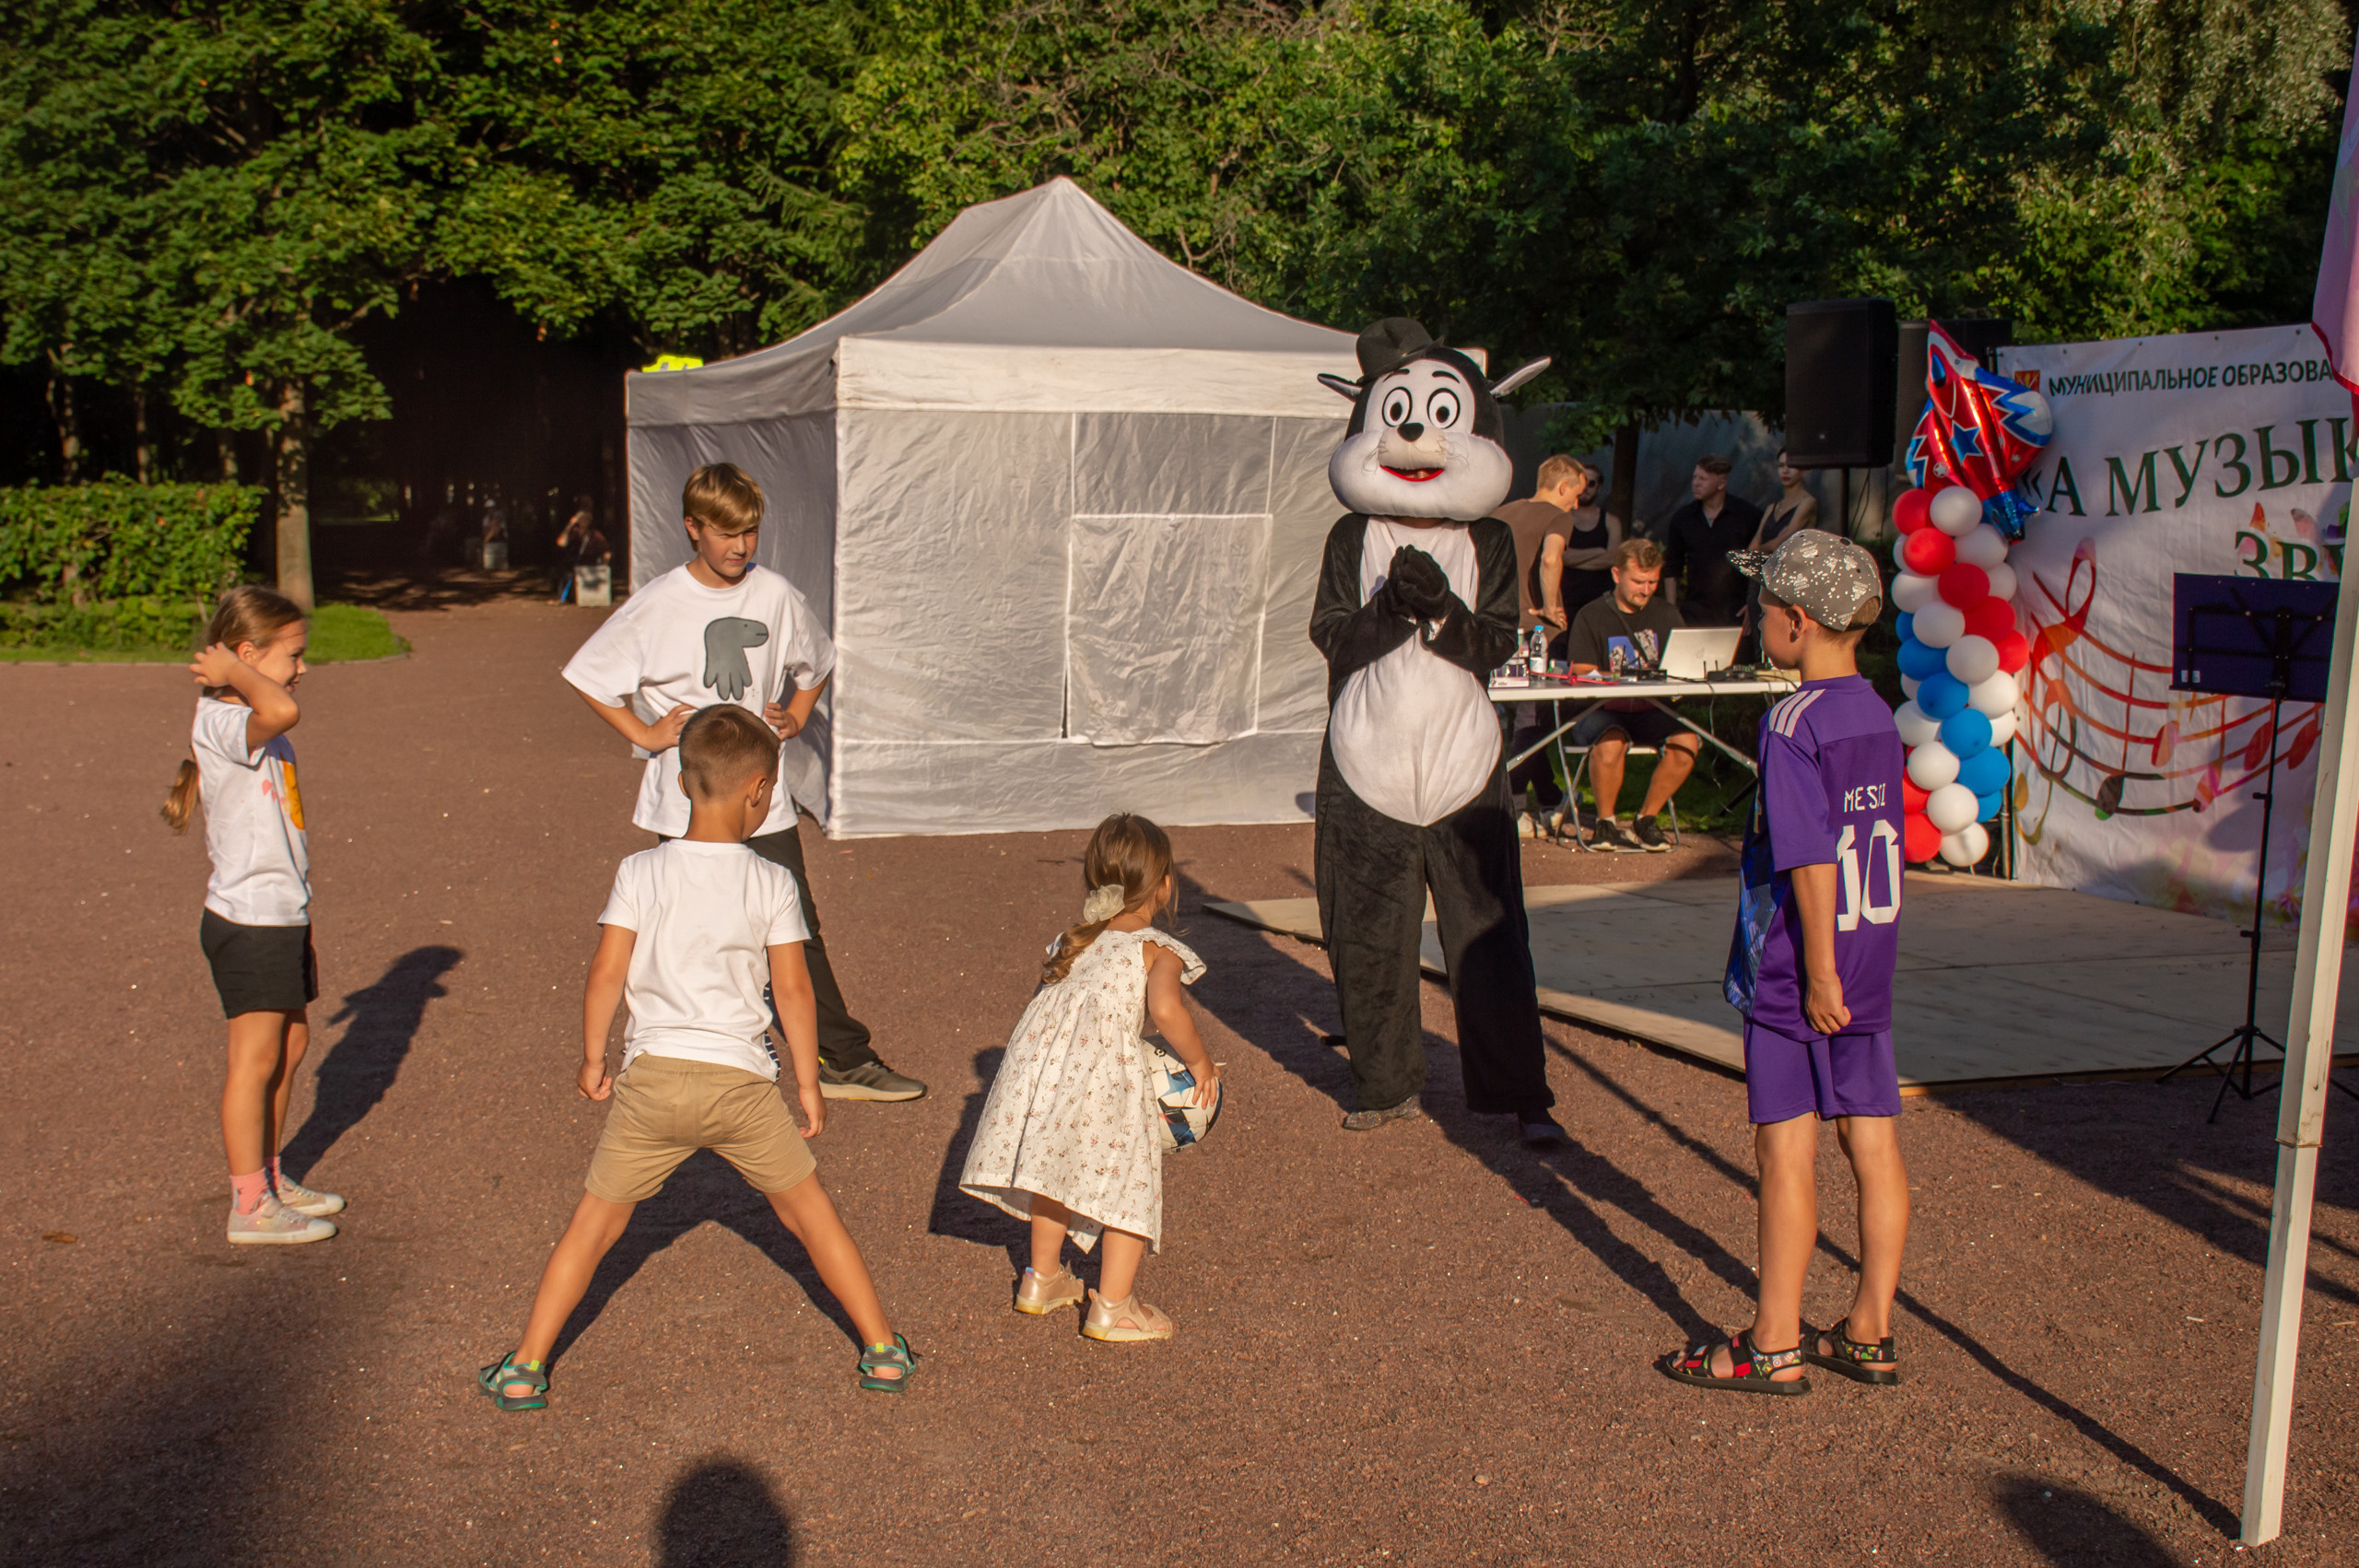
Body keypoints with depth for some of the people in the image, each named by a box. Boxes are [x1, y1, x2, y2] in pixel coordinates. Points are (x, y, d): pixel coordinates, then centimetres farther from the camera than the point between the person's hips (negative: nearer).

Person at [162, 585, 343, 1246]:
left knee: (291, 1044, 17)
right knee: (255, 1059, -1)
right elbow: (282, 709, -43)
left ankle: (270, 1178, 32)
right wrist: (232, 672, -24)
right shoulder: (220, 724, -18)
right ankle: (250, 1208, 8)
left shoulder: (259, 733, 13)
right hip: (249, 923, -10)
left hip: (281, 917, 10)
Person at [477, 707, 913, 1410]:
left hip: (654, 1076, 1)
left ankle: (525, 1369, 17)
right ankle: (883, 1351, 19)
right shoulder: (771, 883, -3)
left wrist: (592, 1060, 10)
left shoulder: (641, 872, -2)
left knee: (593, 1225, 14)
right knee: (811, 1213, 14)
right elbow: (793, 991, -1)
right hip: (742, 1080, 0)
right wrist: (809, 1083, 8)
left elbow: (606, 975, -4)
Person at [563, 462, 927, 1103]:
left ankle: (844, 1061, 11)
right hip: (687, 803, -2)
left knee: (797, 930, 3)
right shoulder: (658, 604, -6)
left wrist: (794, 718, 5)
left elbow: (815, 665, 21)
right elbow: (589, 675, 3)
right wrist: (645, 733, -4)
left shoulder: (775, 595, 2)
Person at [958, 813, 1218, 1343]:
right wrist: (1199, 1062, -4)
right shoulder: (1159, 950, 3)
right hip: (1105, 1071, -6)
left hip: (1037, 1060, 6)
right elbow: (1165, 1007, -17)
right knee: (1131, 1182, 8)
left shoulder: (1072, 942, 23)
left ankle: (1042, 1279, 40)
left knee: (1057, 1168, 26)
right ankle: (1113, 1307, 9)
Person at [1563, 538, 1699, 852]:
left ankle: (1646, 819, -8)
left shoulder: (1667, 614, 14)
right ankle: (1606, 823, -12)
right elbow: (1583, 674, -9)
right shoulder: (1592, 616, 1)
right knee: (1611, 742, -37)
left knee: (1685, 740, -27)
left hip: (1651, 711, 4)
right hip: (1602, 710, -3)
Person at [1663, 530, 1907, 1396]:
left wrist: (1818, 970, -17)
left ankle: (1775, 1346, 10)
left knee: (1786, 1150, 1)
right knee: (1872, 1144, 11)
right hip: (1872, 957, 8)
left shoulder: (1792, 723, -17)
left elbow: (1811, 861, -21)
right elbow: (1874, 843, 13)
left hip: (1799, 967, -8)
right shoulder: (1878, 714, 7)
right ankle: (1870, 1334, 21)